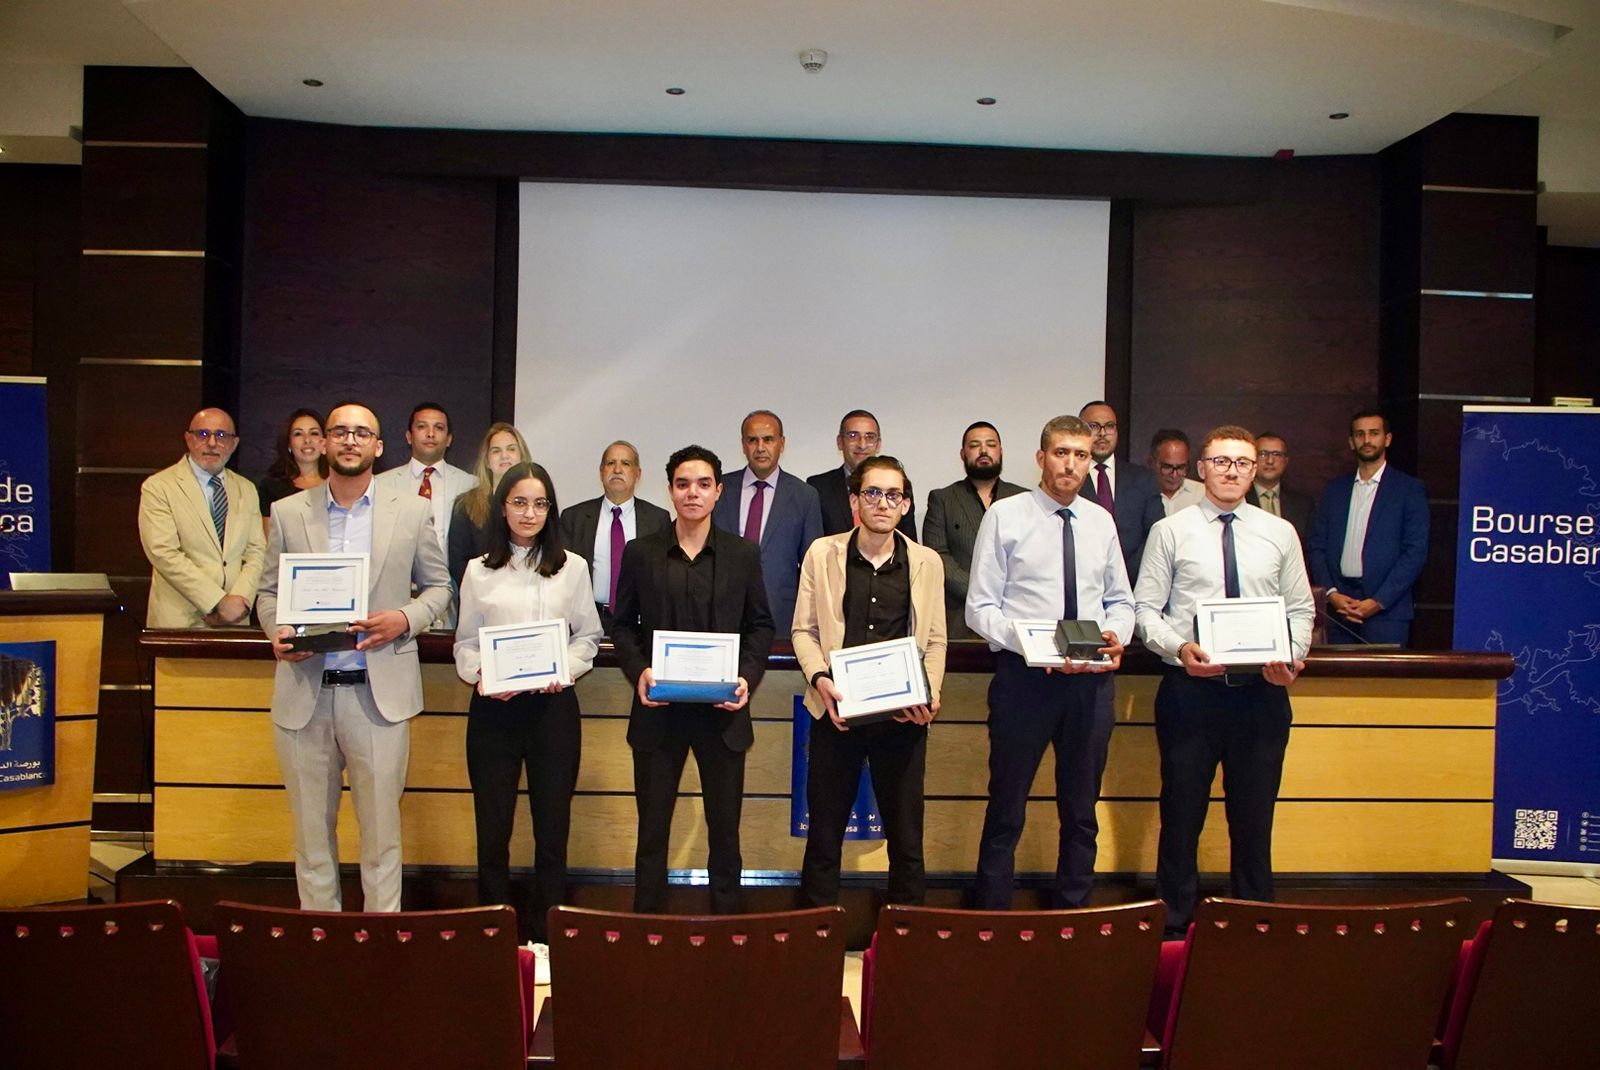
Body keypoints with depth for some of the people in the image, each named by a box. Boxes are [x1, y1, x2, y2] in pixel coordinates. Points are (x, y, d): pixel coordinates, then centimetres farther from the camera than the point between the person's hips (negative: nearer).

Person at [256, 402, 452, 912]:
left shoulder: (413, 511, 4)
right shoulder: (287, 513, 8)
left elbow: (438, 586, 10)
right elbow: (268, 592, 13)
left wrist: (405, 618, -10)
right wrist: (278, 631, -9)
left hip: (378, 692, -1)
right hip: (304, 692, 2)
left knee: (381, 827, 4)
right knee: (311, 828, 11)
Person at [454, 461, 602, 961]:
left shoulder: (572, 567, 5)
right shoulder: (479, 571, 8)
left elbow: (589, 636, 7)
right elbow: (465, 642, 8)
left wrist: (565, 670, -11)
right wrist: (479, 675, -11)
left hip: (553, 705, 0)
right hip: (493, 707, 1)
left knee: (553, 827, 4)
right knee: (492, 829, 5)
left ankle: (546, 935, 17)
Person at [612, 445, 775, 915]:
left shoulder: (743, 554, 4)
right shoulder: (641, 553, 4)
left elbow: (760, 626, 7)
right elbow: (622, 625, 7)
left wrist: (748, 677, -9)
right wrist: (638, 671, -11)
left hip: (723, 712, 0)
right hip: (659, 711, 0)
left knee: (725, 830, 9)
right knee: (652, 829, 8)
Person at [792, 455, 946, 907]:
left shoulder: (927, 563, 7)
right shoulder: (822, 553, 4)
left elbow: (935, 640, 8)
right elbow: (804, 629, 5)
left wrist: (930, 694, -8)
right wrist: (819, 678, -12)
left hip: (903, 716, 1)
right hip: (836, 710, -1)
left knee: (906, 834, 8)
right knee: (825, 831, 7)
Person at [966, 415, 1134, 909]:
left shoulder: (1101, 521, 10)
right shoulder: (1005, 516, -3)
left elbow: (1120, 600, 17)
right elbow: (980, 607, -7)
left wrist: (1117, 636, -5)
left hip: (1091, 680, 4)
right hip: (1023, 677, -4)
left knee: (1081, 812, 14)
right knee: (1007, 811, 5)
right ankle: (992, 919, 17)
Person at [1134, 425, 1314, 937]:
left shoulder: (1280, 533, 9)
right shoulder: (1170, 531, 2)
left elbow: (1301, 609, 11)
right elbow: (1146, 608, 0)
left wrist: (1293, 657, -8)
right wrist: (1179, 649, -17)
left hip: (1263, 692, 2)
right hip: (1190, 688, -2)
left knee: (1255, 817, 10)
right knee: (1182, 815, 7)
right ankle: (1176, 923, 20)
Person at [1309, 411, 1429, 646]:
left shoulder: (1410, 489, 3)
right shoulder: (1334, 489, 14)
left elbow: (1416, 553, -4)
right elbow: (1317, 546, 10)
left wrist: (1377, 602, -11)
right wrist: (1331, 593, -5)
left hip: (1386, 609, -3)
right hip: (1339, 609, 3)